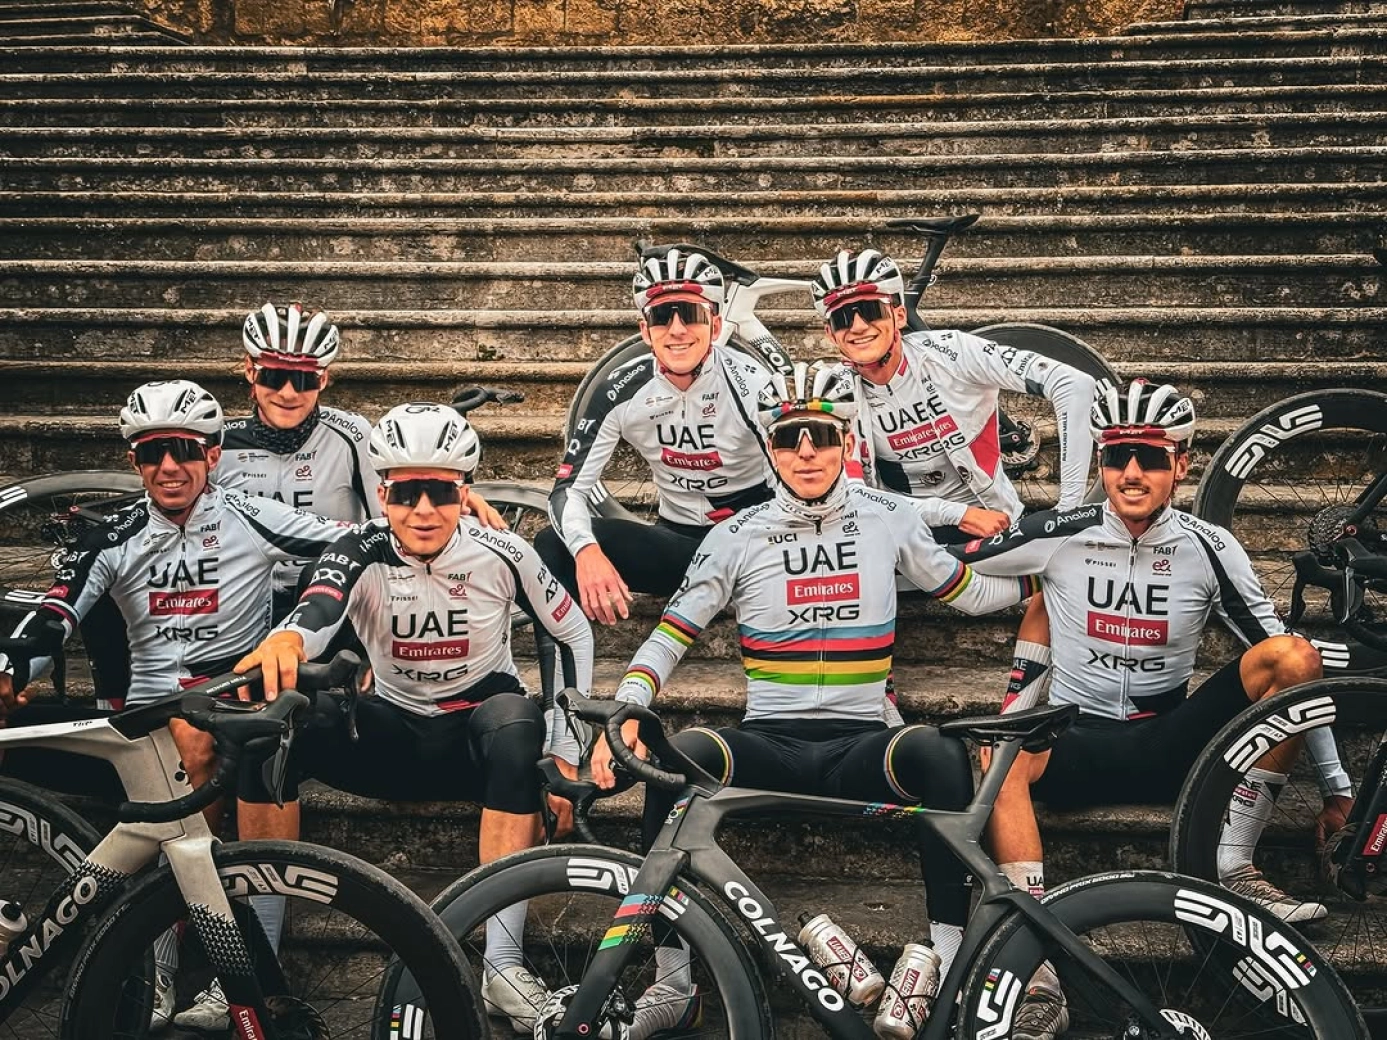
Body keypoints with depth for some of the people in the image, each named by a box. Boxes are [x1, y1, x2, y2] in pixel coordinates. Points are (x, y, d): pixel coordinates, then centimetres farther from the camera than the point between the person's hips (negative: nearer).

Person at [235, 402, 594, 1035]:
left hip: (481, 741, -1)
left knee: (516, 721, -37)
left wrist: (566, 749, -6)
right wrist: (285, 639, -61)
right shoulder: (362, 554, -13)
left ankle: (503, 963, -33)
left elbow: (574, 636, 0)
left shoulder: (501, 555, -12)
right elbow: (316, 612, -35)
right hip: (395, 738, 1)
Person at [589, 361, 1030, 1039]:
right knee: (681, 756, -32)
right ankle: (672, 982, -22)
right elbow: (668, 637, 2)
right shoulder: (738, 537, 4)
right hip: (768, 746, 0)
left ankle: (952, 966, -24)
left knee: (940, 753, -33)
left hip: (860, 747, 0)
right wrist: (622, 715, -14)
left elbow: (968, 593, 20)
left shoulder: (889, 520, 8)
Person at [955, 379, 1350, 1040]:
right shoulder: (1061, 536, -3)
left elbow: (1280, 662, 1)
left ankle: (1232, 868, -14)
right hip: (1077, 743, -1)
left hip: (1169, 745, 2)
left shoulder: (1209, 550, -1)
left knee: (1294, 656, -19)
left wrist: (1335, 782, 1)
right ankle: (1041, 981, -42)